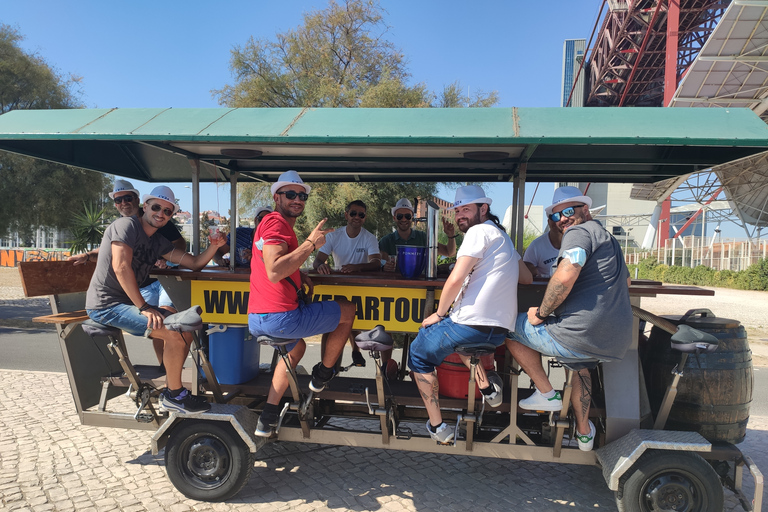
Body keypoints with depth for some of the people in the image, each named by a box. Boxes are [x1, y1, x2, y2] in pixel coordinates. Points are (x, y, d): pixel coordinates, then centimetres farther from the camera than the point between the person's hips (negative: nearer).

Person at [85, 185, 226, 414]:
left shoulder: (158, 242, 13)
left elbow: (194, 263, 12)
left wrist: (214, 246, -8)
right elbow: (121, 267, -22)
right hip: (106, 305, -9)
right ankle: (175, 396, -4)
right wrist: (144, 307, -22)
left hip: (127, 303, 9)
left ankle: (171, 390, 12)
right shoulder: (127, 225, -11)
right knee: (174, 332, -21)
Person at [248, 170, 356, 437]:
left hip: (256, 321, 10)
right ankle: (323, 375, 27)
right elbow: (274, 272, -26)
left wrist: (300, 275, 14)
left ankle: (268, 417, 28)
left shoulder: (272, 222, 21)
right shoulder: (276, 222, -13)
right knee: (348, 310, 10)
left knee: (297, 347, 39)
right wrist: (311, 244, -22)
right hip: (281, 317, -10)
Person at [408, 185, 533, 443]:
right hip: (500, 330, 9)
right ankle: (487, 386, 20)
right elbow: (527, 279, 25)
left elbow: (456, 279, -17)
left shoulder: (480, 231, -7)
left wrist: (439, 314, -4)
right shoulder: (503, 236, 21)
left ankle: (437, 427, 11)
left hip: (472, 324, -9)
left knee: (418, 354, 12)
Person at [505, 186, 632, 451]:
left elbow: (565, 276, -26)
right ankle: (584, 431, 42)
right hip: (617, 344, 9)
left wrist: (541, 313, -14)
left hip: (582, 337, -9)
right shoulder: (609, 239, 22)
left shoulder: (579, 232, -8)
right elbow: (625, 282, 38)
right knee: (577, 352, 41)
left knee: (510, 327, 11)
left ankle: (547, 394, 16)